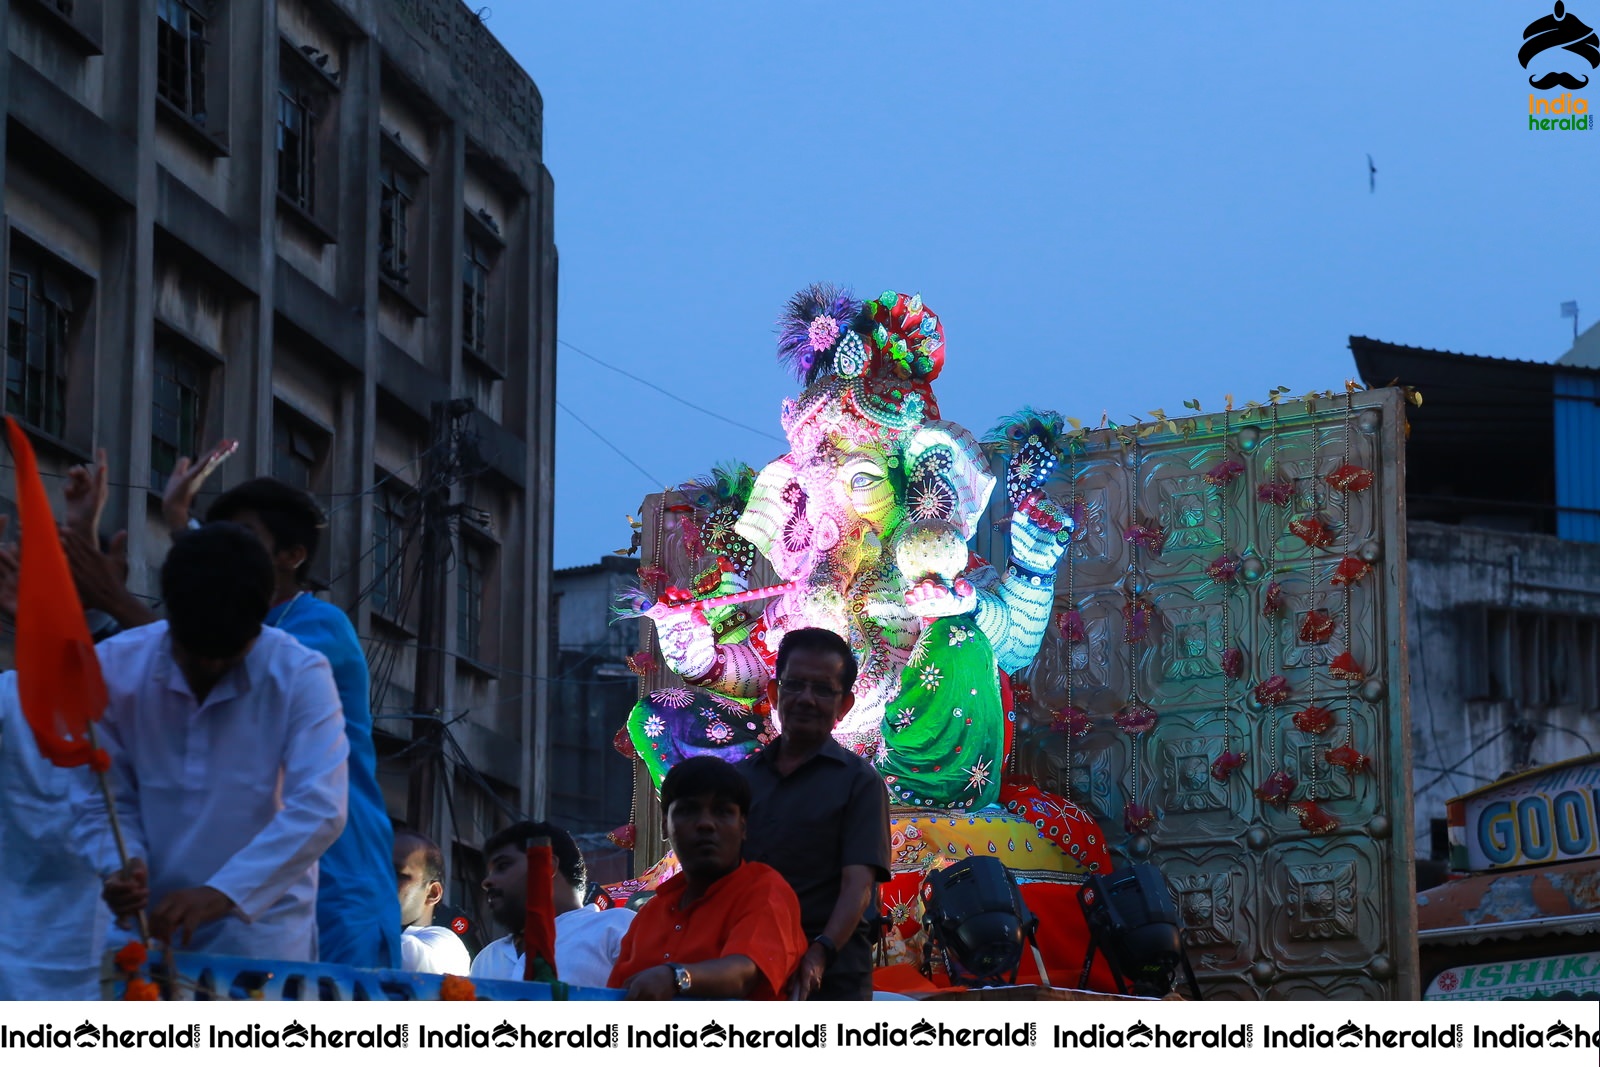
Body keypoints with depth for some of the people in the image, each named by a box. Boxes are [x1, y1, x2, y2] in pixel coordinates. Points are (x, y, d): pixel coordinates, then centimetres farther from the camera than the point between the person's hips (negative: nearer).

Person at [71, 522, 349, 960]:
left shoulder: (301, 675, -11)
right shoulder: (113, 669, -4)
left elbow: (319, 809, -20)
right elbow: (101, 801, 2)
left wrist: (223, 892, -29)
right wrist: (122, 866, -19)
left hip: (260, 933, -2)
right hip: (144, 924, 2)